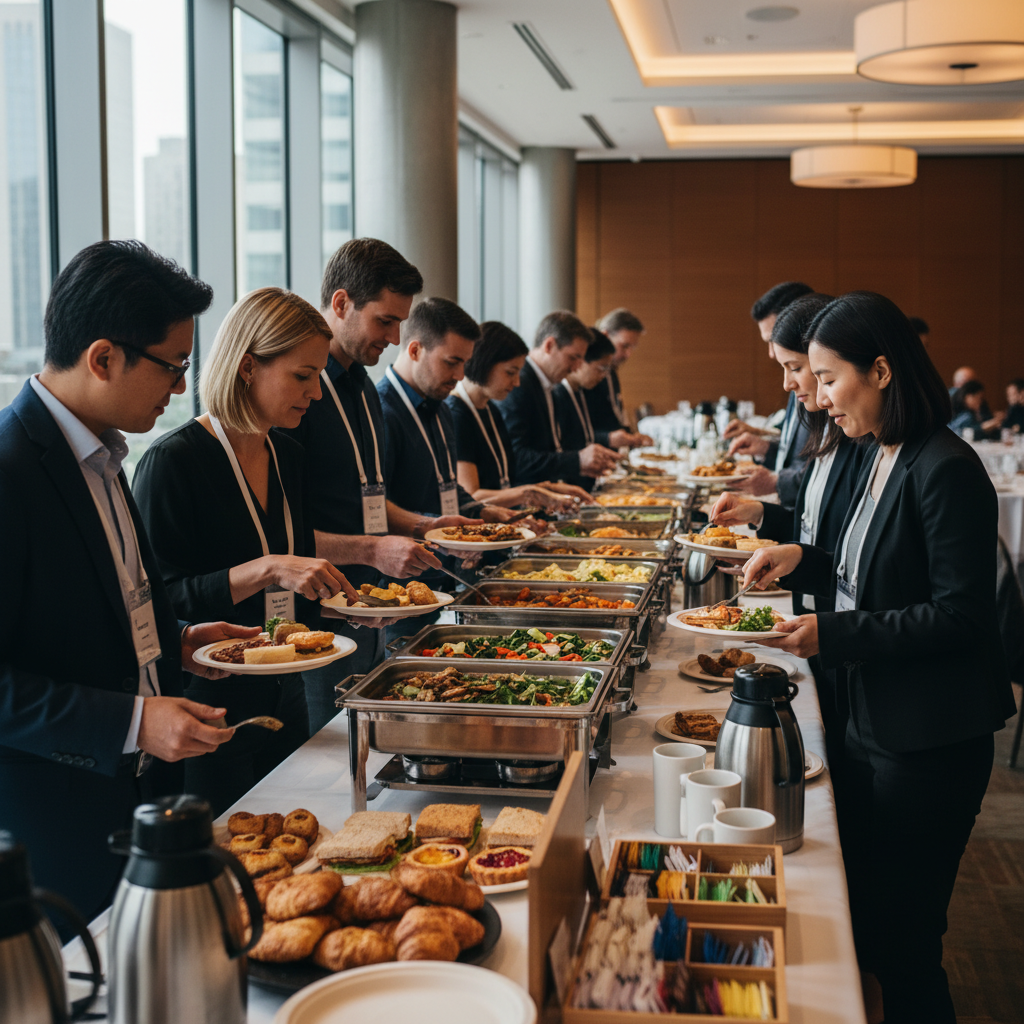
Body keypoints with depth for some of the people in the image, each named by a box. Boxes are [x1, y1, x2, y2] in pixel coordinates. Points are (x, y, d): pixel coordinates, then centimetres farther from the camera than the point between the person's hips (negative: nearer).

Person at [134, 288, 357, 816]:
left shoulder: (289, 457, 8)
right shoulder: (174, 460, -15)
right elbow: (157, 599, -19)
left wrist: (345, 601, -1)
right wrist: (265, 570, -27)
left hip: (284, 692, 7)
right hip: (209, 701, -7)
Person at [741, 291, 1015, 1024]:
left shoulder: (946, 471, -20)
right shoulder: (882, 461, 8)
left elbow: (960, 615, -22)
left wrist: (833, 634, -24)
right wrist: (804, 562, 5)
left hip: (932, 744, -9)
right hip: (874, 727, 9)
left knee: (903, 938, 5)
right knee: (857, 920, 20)